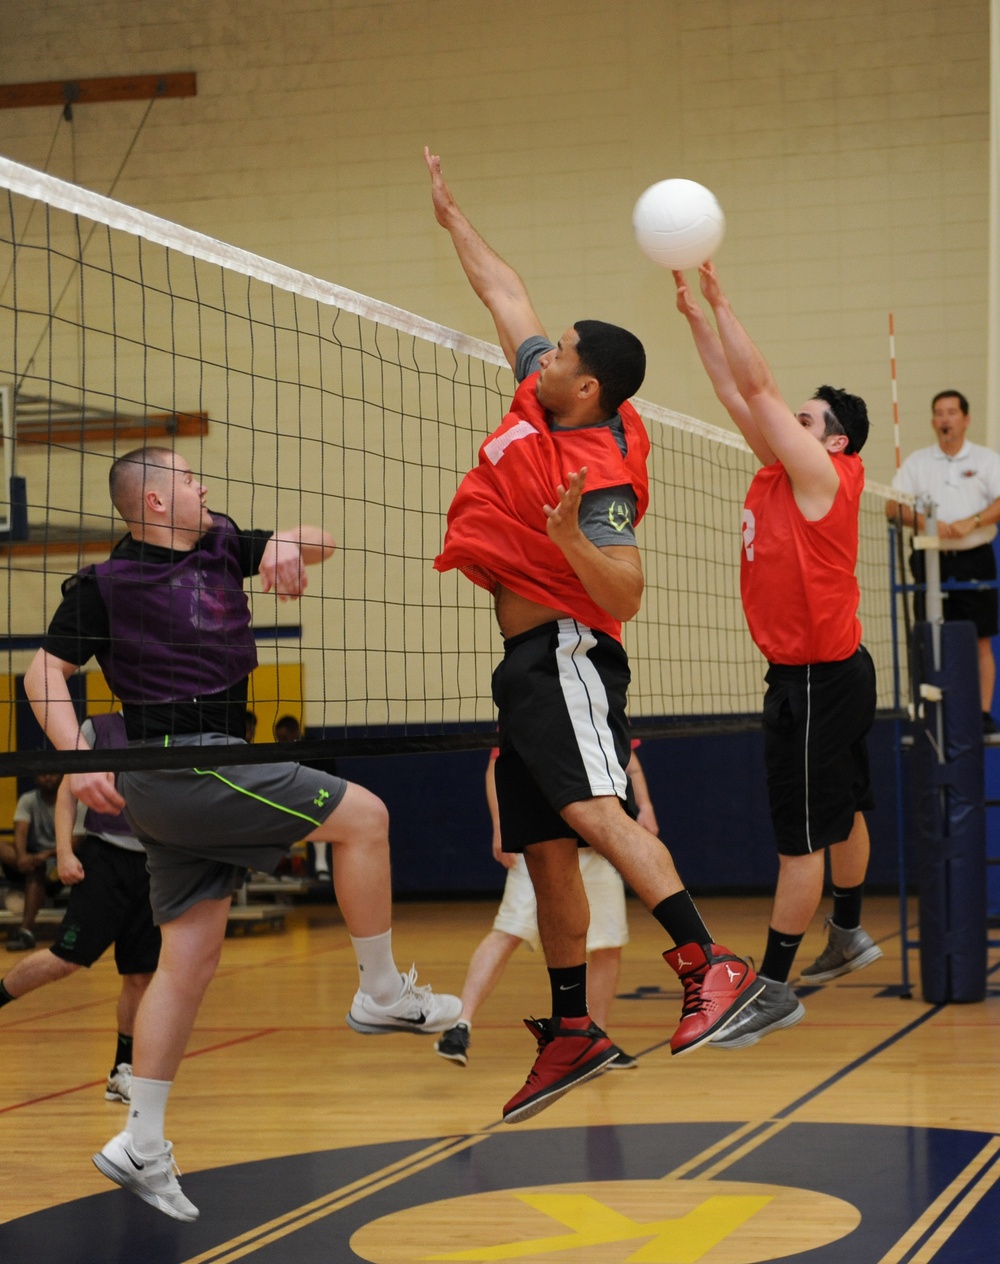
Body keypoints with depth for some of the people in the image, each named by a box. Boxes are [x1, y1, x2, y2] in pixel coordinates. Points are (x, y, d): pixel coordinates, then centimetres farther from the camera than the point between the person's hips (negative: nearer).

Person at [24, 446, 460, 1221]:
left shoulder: (220, 545, 14)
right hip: (178, 763, -8)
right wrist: (76, 754, -17)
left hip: (208, 768, 8)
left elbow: (321, 543, 18)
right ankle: (383, 993, 4)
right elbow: (45, 671, -3)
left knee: (192, 956, 5)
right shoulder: (107, 583, -3)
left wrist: (290, 544, -6)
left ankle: (142, 1144, 8)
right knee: (362, 816, -8)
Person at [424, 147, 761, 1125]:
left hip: (567, 657, -9)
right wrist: (451, 216, 27)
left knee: (594, 812, -27)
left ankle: (712, 965, -34)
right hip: (527, 662, 9)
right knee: (544, 850, 8)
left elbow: (626, 594, -21)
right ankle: (571, 1031, 13)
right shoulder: (540, 397, 7)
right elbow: (505, 295, 21)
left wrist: (571, 538, -36)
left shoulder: (597, 475, -17)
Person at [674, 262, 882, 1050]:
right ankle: (849, 938, 36)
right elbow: (738, 394, 11)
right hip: (827, 671, 10)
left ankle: (774, 989, -4)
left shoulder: (824, 476, -14)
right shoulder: (782, 475, 8)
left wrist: (719, 299, -16)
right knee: (841, 813, 22)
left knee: (802, 837, -7)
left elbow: (759, 386, -19)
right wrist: (696, 316, 7)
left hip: (818, 680, -10)